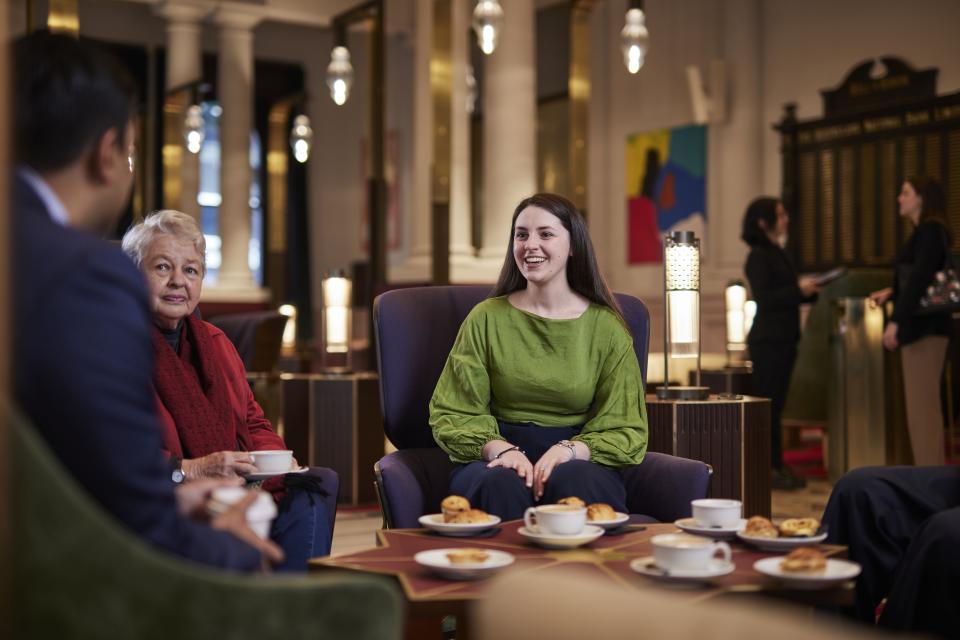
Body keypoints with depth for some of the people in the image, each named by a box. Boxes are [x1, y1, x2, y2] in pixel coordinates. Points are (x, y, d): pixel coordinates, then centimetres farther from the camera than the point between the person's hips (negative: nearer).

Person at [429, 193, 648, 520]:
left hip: (579, 458, 0)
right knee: (503, 485, -35)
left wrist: (570, 450, -16)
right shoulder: (487, 318, 4)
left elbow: (626, 430, 4)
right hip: (497, 457, 0)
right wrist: (501, 448, -16)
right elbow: (453, 415, 4)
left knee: (574, 481, -35)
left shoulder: (606, 327, 4)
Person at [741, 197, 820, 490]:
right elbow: (763, 299, -18)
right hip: (768, 340, -9)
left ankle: (776, 466, 16)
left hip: (783, 338, 9)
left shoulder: (777, 254, 17)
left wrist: (807, 290, 7)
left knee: (775, 403, 11)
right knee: (767, 402, -5)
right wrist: (798, 289, -19)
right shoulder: (758, 256, -10)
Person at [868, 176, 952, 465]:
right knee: (924, 404, 12)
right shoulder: (925, 231, 17)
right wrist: (892, 293, 22)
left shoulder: (930, 230, -11)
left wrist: (896, 320, -24)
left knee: (922, 404, -8)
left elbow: (920, 278, -21)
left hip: (924, 327, -10)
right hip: (920, 326, 10)